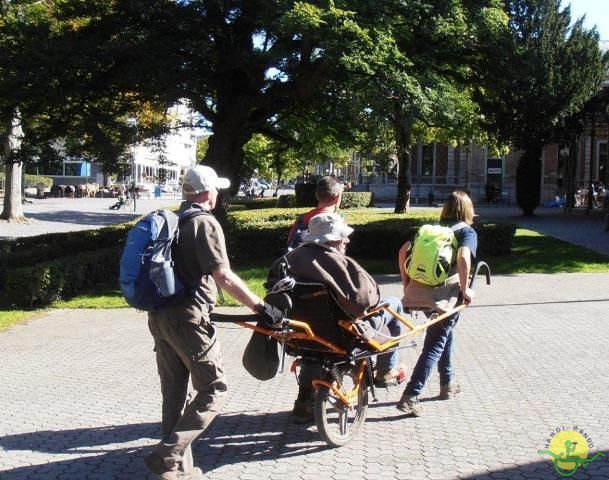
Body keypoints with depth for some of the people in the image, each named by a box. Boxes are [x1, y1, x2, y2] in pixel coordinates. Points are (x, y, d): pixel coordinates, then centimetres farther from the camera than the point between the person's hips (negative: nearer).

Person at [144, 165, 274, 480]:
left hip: (159, 316, 9)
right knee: (213, 389, 0)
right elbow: (223, 276, -18)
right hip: (187, 317, -9)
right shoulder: (205, 223, -10)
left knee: (173, 391, 14)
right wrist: (258, 305, -14)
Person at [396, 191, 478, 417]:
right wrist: (465, 289, -8)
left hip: (418, 292, 6)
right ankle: (410, 397, -9)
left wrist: (406, 283, 17)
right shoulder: (467, 231, 2)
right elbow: (463, 258, -18)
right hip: (444, 296, -6)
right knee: (434, 346, -1)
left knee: (446, 333, 27)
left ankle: (447, 384, 38)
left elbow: (403, 250, 11)